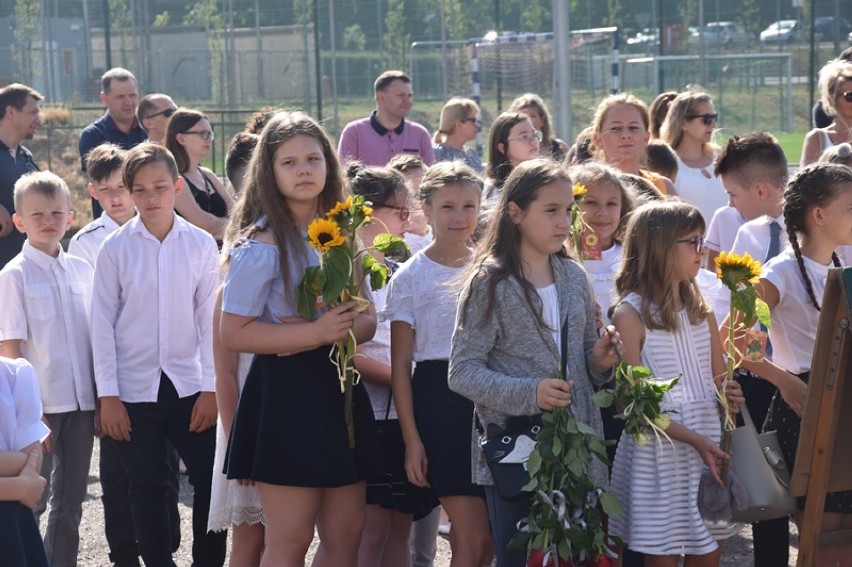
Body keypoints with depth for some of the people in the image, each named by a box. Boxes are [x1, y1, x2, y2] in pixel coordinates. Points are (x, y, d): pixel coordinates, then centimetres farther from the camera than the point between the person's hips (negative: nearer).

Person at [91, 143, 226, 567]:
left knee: (210, 480, 1)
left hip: (188, 386, 1)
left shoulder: (201, 245, 0)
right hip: (135, 389, -1)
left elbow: (209, 319, 1)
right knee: (147, 488, 6)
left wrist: (211, 388, -2)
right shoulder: (115, 248, -2)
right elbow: (103, 323, -1)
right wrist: (108, 395, -4)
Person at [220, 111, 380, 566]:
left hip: (337, 386, 7)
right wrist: (316, 332, -21)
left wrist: (338, 329, -14)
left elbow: (367, 320, 9)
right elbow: (234, 333, -15)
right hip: (285, 392, -7)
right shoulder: (261, 244, -11)